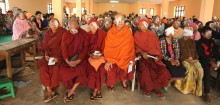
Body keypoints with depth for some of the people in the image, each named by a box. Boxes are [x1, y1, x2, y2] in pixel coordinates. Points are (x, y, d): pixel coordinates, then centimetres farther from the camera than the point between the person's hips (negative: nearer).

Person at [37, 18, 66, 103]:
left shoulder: (63, 32, -3)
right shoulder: (47, 33, 13)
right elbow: (45, 46, 12)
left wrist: (58, 57, -18)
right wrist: (46, 54, -8)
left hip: (60, 55, -4)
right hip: (50, 54, 4)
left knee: (55, 68, -30)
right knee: (43, 66, -24)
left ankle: (50, 91, -12)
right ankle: (50, 91, -17)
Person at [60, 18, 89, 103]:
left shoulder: (83, 34, -3)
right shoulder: (65, 35, 3)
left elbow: (85, 48, -8)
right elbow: (64, 49, -3)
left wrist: (78, 61, -19)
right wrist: (67, 61, -19)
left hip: (80, 58, -1)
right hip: (68, 59, 2)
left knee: (81, 70, -29)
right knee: (63, 71, -23)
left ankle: (70, 92, -10)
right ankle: (70, 89, 2)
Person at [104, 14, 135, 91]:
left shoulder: (128, 32, -3)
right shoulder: (110, 32, -1)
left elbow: (129, 47, -3)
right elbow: (107, 47, -3)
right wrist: (108, 59, -16)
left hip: (124, 55, 0)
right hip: (112, 55, 0)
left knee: (125, 65, -24)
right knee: (110, 66, -22)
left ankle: (124, 82, 5)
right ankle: (111, 83, 4)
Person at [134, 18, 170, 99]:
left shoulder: (152, 34, 13)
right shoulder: (137, 35, 7)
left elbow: (157, 47, 11)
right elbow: (136, 47, 1)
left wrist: (157, 56, -5)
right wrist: (142, 53, -18)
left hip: (154, 57, 3)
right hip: (143, 57, -2)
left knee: (163, 71, -21)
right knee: (146, 71, -31)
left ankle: (157, 88, 1)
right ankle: (147, 88, -4)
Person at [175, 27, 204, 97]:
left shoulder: (192, 41, 17)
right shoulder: (180, 41, 2)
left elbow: (195, 51, 15)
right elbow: (180, 53, -3)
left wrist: (196, 58, -4)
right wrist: (187, 59, -13)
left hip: (194, 59, 4)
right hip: (185, 60, -4)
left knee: (200, 70, -23)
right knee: (190, 69, -32)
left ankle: (198, 89, -10)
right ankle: (187, 88, -15)